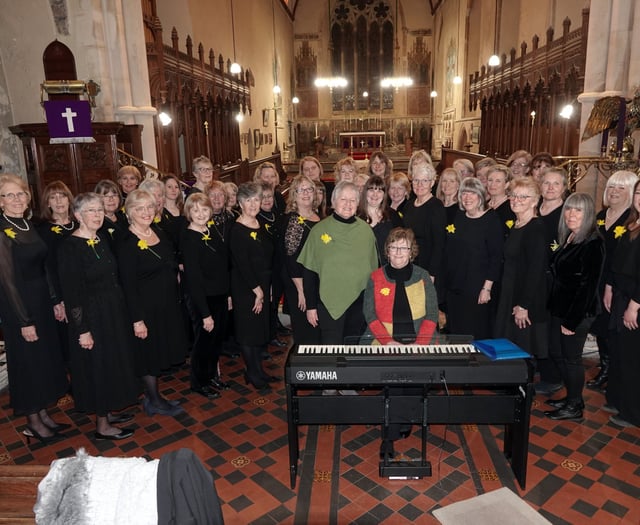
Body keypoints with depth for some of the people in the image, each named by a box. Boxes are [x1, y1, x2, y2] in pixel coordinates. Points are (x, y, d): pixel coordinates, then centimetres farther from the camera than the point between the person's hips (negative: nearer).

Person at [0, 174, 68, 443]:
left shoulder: (29, 226, 6)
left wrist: (56, 301, 8)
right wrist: (25, 321, -16)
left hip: (43, 301, 7)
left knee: (48, 358, 16)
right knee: (29, 362, 6)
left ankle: (43, 414, 32)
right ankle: (33, 422, 24)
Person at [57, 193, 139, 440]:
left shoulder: (102, 241, 6)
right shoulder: (70, 247, -17)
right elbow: (72, 293, -18)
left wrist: (122, 312, 12)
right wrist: (82, 330, -19)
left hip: (115, 313, 8)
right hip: (92, 317, -8)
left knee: (114, 364, 17)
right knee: (99, 367, 4)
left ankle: (107, 413, 35)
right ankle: (102, 427, 20)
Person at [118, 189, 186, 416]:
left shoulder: (159, 233, 4)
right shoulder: (126, 244, -18)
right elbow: (128, 285, -18)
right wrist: (137, 319, -18)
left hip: (168, 303, 7)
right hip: (147, 307, -7)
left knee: (161, 351, 17)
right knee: (150, 352, 7)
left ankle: (151, 396, 34)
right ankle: (154, 400, 25)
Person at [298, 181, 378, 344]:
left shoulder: (366, 230, 3)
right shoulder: (319, 230, -4)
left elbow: (373, 268, 10)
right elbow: (309, 272, -3)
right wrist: (311, 306, -5)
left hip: (360, 304, 3)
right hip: (329, 303, -3)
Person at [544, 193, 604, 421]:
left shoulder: (593, 243, -17)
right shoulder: (567, 238, 9)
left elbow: (588, 285, -19)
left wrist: (572, 320, -18)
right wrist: (553, 305, 6)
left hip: (578, 310, -8)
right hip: (560, 306, 8)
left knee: (571, 357, 3)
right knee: (556, 352, 15)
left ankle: (574, 407, 20)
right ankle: (572, 397, 32)